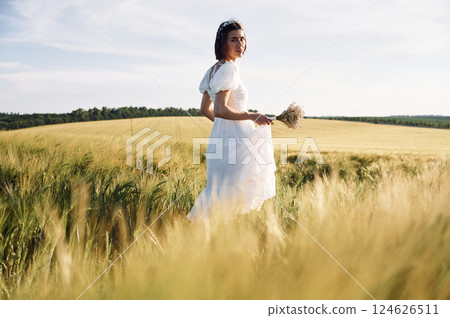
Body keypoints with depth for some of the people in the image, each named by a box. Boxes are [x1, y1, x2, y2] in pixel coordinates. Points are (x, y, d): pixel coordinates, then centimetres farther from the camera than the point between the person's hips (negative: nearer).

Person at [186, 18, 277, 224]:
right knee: (234, 192, -3)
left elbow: (205, 109, 19)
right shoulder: (229, 69, -14)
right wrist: (252, 116, -21)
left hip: (220, 136, 10)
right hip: (234, 138, -10)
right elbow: (220, 109, -25)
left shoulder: (213, 69, 14)